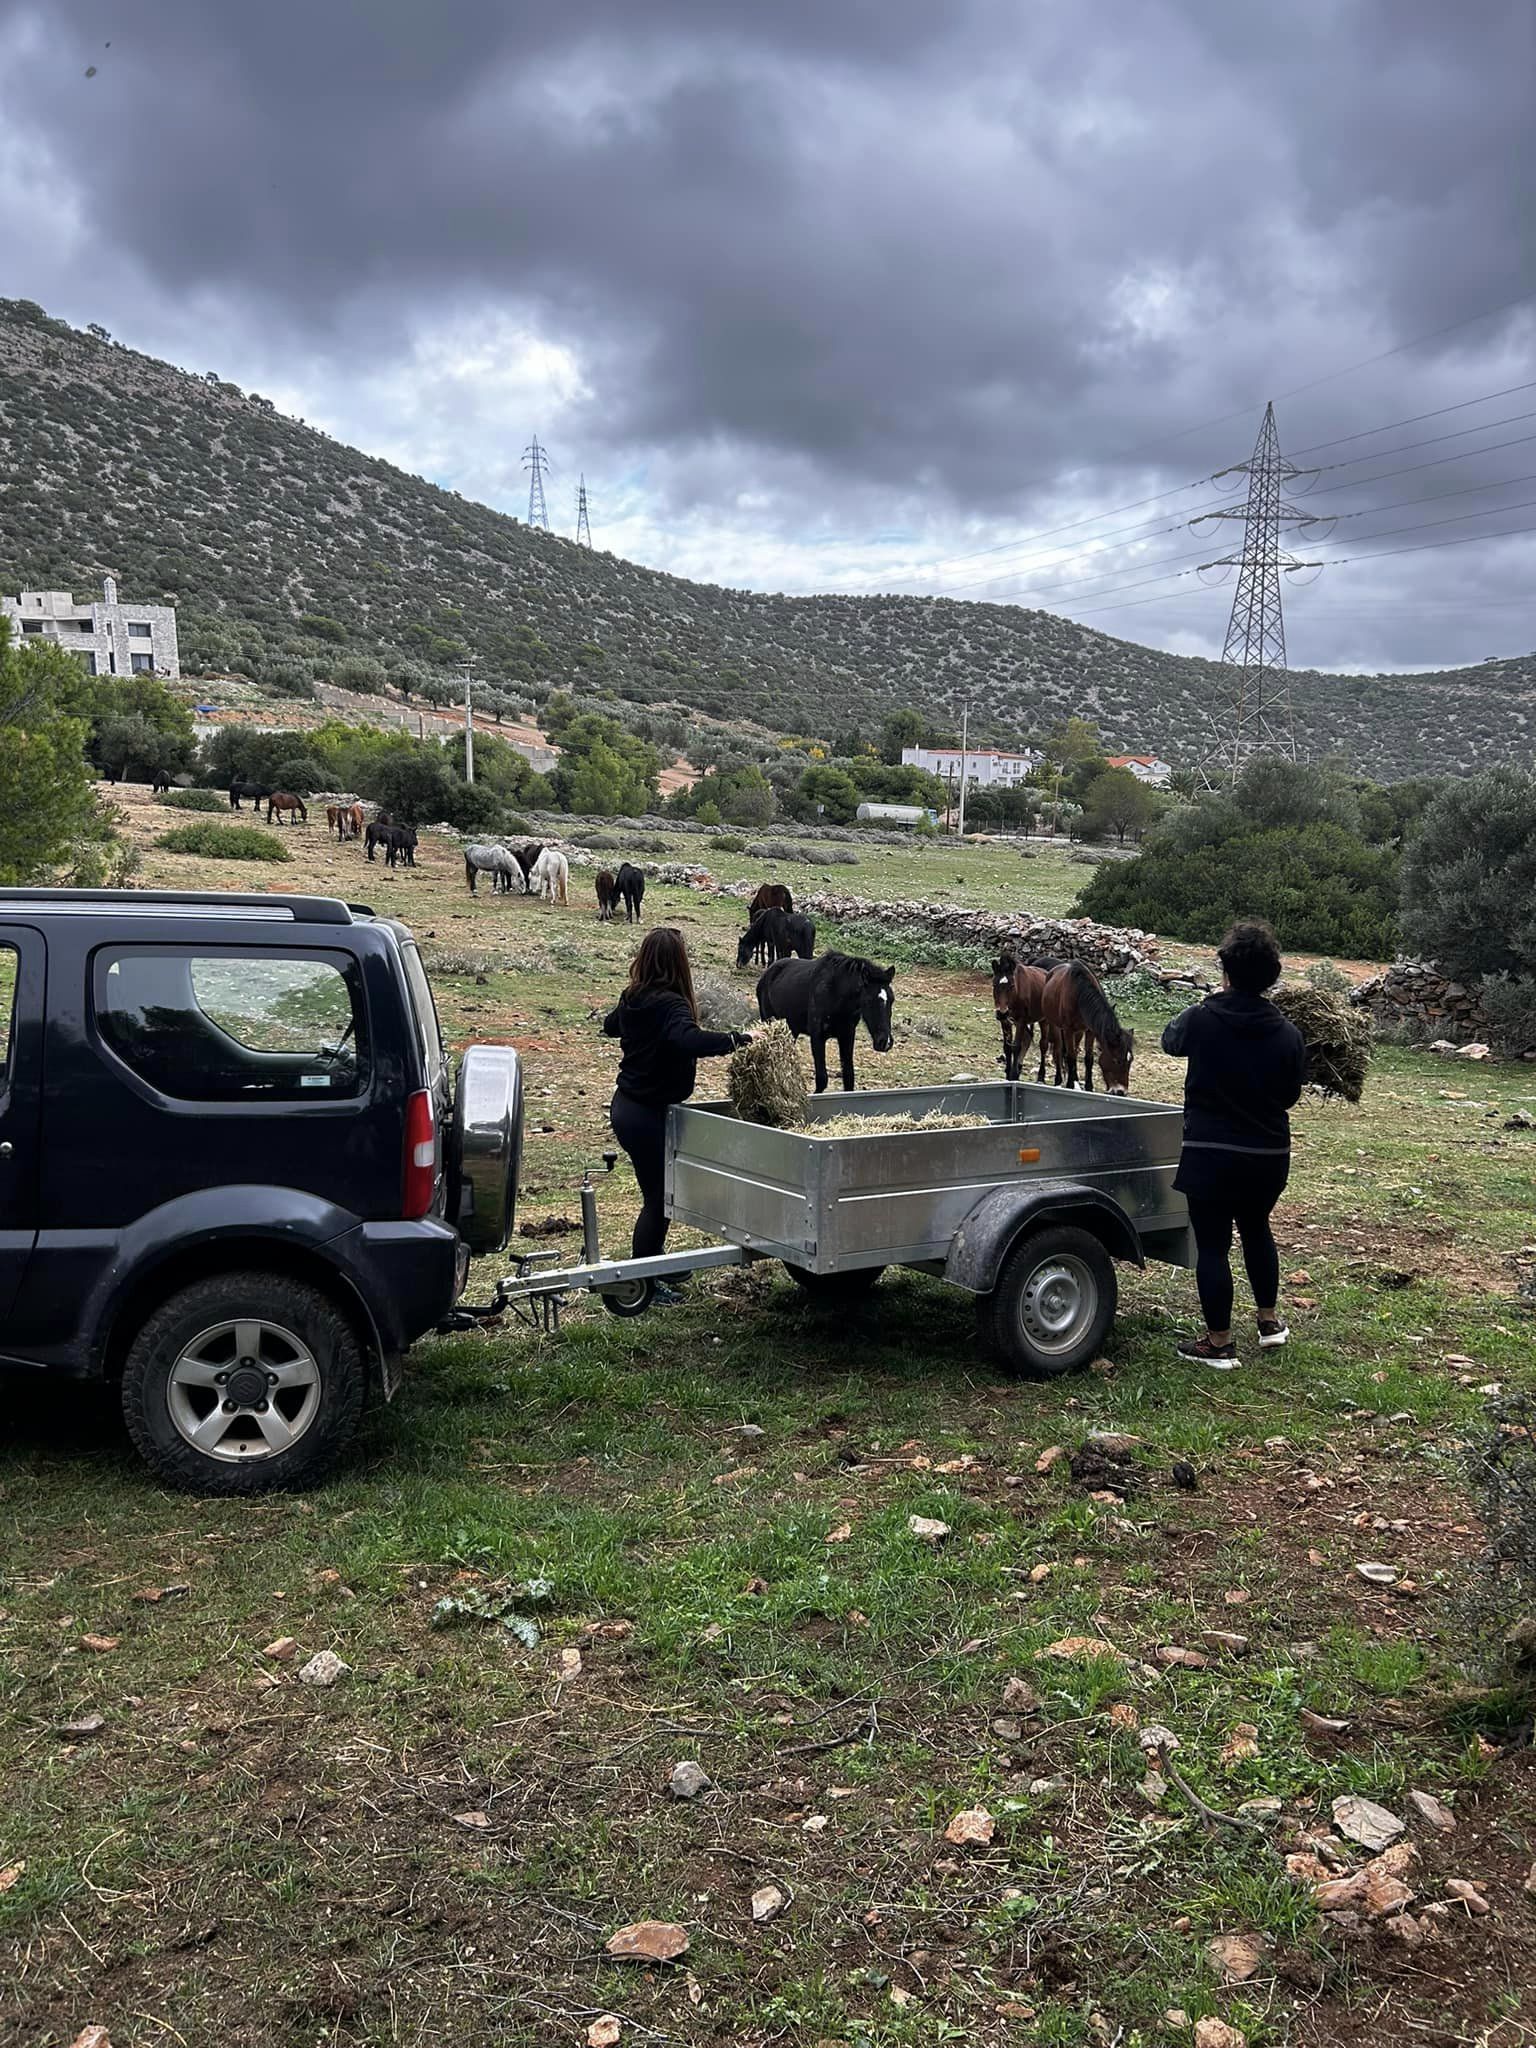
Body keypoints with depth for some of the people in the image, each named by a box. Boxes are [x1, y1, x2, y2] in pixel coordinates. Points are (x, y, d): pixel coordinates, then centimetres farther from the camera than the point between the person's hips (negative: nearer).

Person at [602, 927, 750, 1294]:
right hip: (647, 1115, -9)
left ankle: (652, 1261, 36)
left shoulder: (633, 999, 4)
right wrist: (736, 1040, -35)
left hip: (626, 1105, 9)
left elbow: (610, 1024, 26)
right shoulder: (669, 1004, -22)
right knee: (658, 1197, 1)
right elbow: (690, 1040, -42)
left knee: (658, 1190, 22)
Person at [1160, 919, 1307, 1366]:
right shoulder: (1287, 1034, -7)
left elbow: (1170, 1040, 9)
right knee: (1256, 1230, 26)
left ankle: (1219, 1342, 13)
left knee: (1212, 1245, 5)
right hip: (1268, 1155, 4)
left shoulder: (1201, 1020, -14)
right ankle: (1270, 1320, 37)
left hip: (1210, 1153, -4)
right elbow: (1291, 1092, 6)